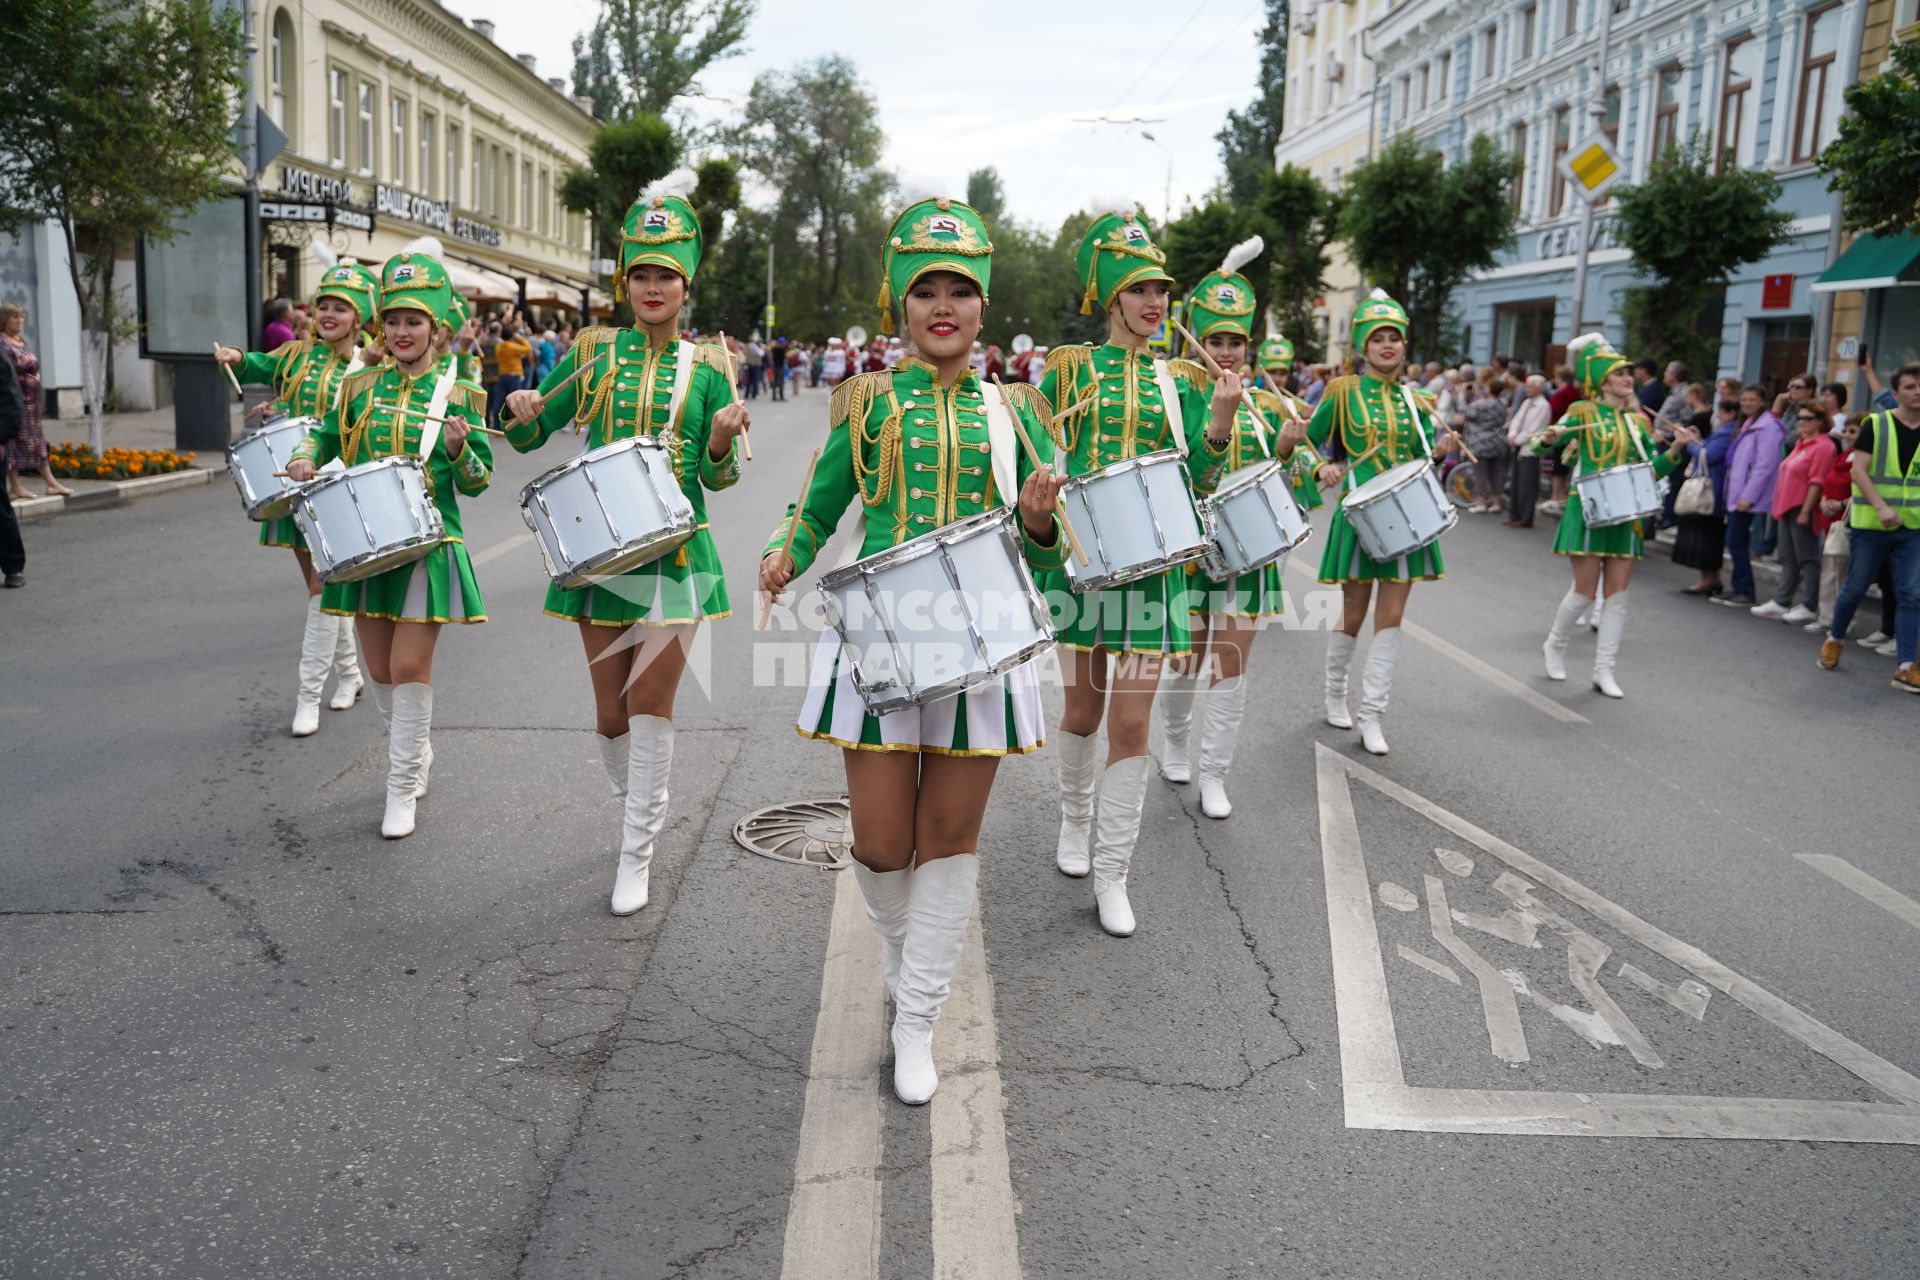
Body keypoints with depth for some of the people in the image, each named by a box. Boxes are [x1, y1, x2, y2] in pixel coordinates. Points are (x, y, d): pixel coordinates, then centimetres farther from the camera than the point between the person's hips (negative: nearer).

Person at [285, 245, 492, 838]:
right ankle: (417, 749, 36)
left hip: (427, 549, -4)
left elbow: (477, 482, -3)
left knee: (410, 667, -5)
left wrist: (458, 450, -23)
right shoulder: (359, 388, 6)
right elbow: (324, 434, 20)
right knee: (381, 671, 11)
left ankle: (403, 790, 7)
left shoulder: (458, 395, -3)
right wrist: (305, 460, -1)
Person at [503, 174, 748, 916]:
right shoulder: (593, 351, 4)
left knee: (651, 700, -4)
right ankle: (634, 806, 37)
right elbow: (529, 437, 8)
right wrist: (523, 414, -15)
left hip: (674, 552, -2)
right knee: (611, 710, 9)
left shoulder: (707, 367, 1)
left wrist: (721, 441, -21)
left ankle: (638, 854, 8)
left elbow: (718, 479, 0)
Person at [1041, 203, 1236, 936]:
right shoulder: (1067, 369, 3)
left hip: (1149, 563, 1)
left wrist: (1222, 418, -15)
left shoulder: (1182, 380, 7)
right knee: (1084, 707, 11)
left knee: (1131, 723, -1)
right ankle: (1075, 819, 40)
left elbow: (1198, 480, 1)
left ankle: (1112, 876, 10)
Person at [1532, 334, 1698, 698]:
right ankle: (1555, 644, 24)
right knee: (1585, 591, -3)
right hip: (1588, 510, -5)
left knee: (1618, 594, 2)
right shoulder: (1583, 413, -2)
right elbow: (1543, 448, -7)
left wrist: (1676, 447, -7)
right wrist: (1550, 438, -29)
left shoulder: (1637, 420, 12)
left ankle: (1604, 670, 8)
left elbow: (1656, 467, 10)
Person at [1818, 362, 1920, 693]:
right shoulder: (1875, 424, -4)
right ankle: (1835, 639, 32)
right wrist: (1881, 507, -22)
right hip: (1871, 524, -3)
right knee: (1855, 588, 8)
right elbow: (1858, 470, -11)